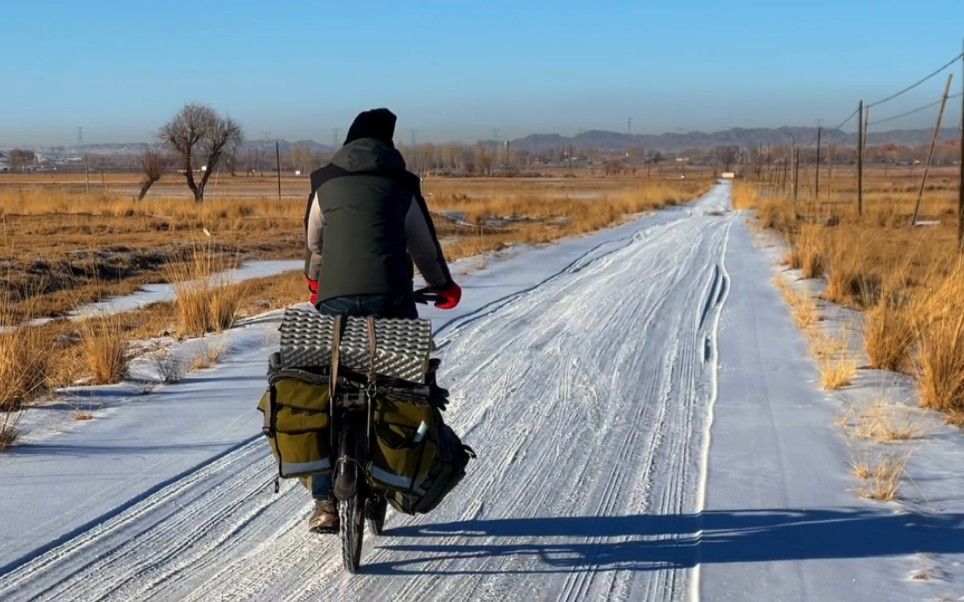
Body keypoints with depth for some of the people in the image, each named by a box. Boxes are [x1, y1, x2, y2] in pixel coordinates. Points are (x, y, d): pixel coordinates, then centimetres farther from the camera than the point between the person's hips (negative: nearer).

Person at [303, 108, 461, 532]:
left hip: (335, 298, 1)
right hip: (389, 297, -1)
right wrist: (443, 286, 42)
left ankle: (325, 502, 5)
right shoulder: (401, 186, 15)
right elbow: (424, 244, 23)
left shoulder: (326, 185, 18)